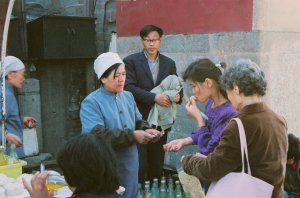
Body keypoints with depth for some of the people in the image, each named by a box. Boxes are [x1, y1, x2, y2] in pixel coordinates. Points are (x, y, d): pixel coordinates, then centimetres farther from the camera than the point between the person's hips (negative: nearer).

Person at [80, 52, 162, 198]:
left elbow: (138, 122, 14)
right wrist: (132, 136, -28)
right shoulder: (91, 102, -14)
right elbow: (98, 135, -25)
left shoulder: (128, 96, 8)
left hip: (130, 164, 6)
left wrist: (146, 130, -10)